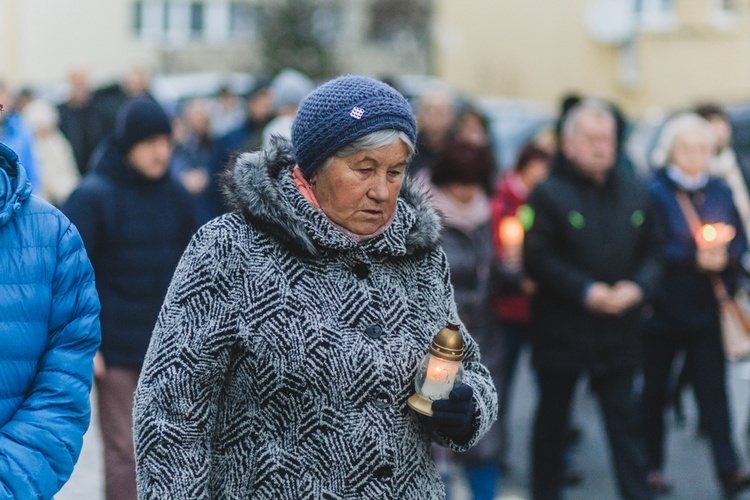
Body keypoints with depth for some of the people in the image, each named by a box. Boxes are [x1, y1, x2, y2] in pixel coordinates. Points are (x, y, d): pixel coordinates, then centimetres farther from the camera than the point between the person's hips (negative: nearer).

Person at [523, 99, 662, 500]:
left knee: (625, 419, 5)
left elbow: (652, 252, 9)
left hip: (619, 330, 3)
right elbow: (538, 259, -14)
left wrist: (637, 286, -10)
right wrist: (585, 291, -21)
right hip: (561, 328, -3)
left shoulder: (635, 193, 6)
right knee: (552, 418, 11)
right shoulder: (549, 194, -8)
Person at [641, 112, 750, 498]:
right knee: (654, 389, 9)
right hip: (662, 308, -3)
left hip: (706, 308, 3)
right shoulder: (654, 192, -8)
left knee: (712, 386, -2)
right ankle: (653, 465, 22)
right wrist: (694, 258, -22)